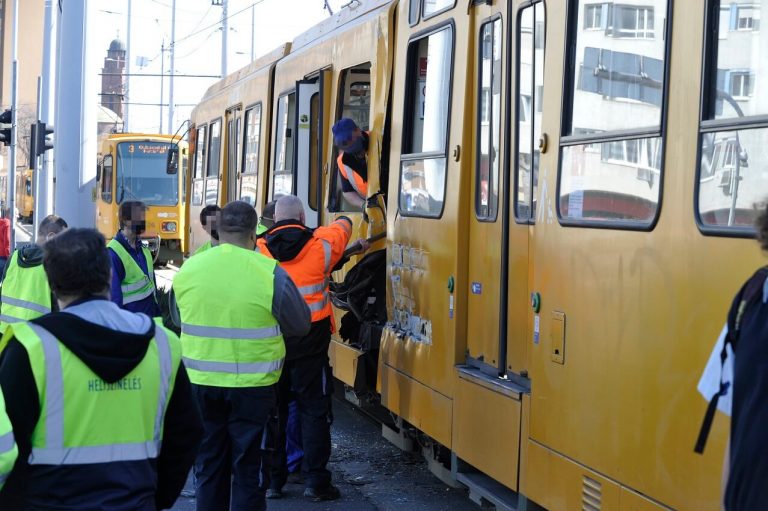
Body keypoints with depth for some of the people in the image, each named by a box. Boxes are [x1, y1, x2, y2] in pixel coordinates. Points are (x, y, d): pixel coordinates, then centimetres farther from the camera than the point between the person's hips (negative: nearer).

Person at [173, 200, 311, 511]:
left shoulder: (187, 270, -3)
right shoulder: (270, 274, -15)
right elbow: (300, 325, -3)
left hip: (201, 383, 4)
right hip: (252, 387, -3)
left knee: (208, 465, 16)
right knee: (250, 470, 8)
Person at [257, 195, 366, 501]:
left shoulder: (258, 250, -3)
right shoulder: (321, 245, -3)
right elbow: (341, 229, 20)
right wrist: (345, 220, 42)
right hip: (309, 340, -2)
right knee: (313, 410, 5)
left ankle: (271, 480, 17)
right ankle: (315, 482, 5)